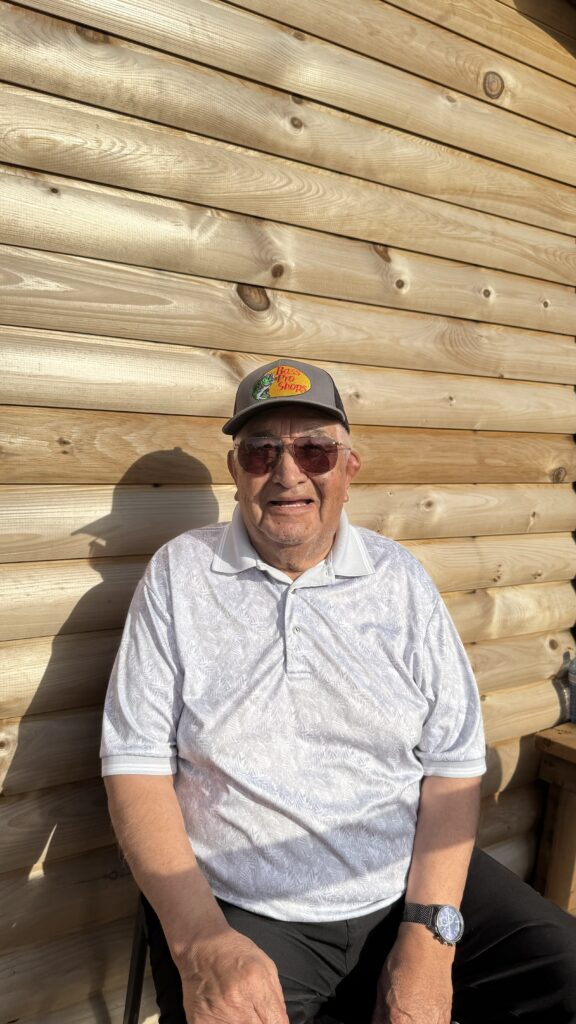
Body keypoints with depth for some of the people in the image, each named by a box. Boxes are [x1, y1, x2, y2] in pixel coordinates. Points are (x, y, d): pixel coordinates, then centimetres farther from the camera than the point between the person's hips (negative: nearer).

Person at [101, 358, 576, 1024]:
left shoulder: (400, 578, 2)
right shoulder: (179, 575, -3)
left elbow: (454, 758, 0)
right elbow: (136, 762, -6)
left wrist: (430, 932, -9)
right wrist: (198, 941, -16)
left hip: (412, 884, 2)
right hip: (237, 911, -1)